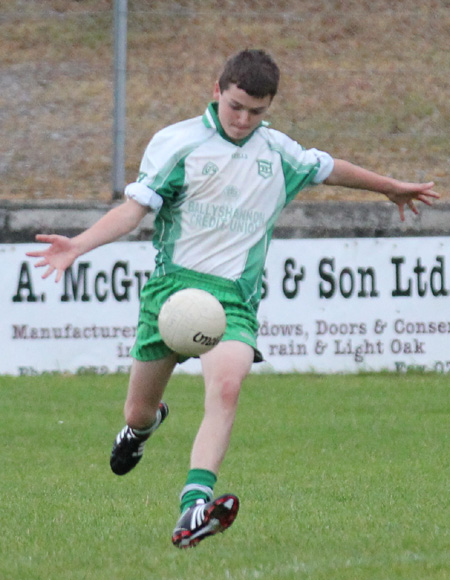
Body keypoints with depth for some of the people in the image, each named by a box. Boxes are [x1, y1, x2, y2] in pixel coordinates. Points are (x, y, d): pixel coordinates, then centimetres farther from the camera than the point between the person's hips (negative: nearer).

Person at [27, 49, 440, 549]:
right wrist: (77, 245, -22)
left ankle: (194, 505, -39)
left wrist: (390, 187, 45)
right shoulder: (176, 142, -1)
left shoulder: (278, 152, 12)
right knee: (139, 413, 7)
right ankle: (144, 423, 47)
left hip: (235, 297, 1)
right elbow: (134, 208, -7)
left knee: (226, 388, -28)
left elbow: (329, 169, 31)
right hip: (174, 282, -1)